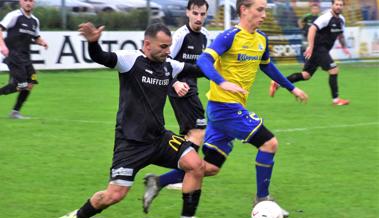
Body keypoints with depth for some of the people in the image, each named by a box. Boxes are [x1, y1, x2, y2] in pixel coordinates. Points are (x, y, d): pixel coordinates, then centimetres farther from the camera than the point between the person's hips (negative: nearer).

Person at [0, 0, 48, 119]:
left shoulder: (35, 21, 14)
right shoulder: (14, 15, -8)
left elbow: (36, 37, 27)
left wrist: (42, 42, 5)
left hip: (25, 56, 7)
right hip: (13, 54, -7)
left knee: (30, 83, -1)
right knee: (20, 84, -16)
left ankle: (15, 112, 9)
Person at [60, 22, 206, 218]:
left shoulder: (169, 66, 6)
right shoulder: (131, 60, -13)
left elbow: (193, 69, 25)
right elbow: (100, 57, -30)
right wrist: (93, 42, -50)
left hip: (159, 138, 6)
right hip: (131, 142, -6)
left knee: (196, 165, -10)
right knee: (114, 195, -9)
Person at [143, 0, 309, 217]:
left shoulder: (261, 39, 11)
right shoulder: (231, 36, -13)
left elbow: (267, 66, 29)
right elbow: (204, 61, -24)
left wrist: (292, 88, 34)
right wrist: (222, 82, -40)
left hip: (234, 108, 8)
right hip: (224, 106, -8)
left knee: (210, 167, 7)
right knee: (269, 143, -10)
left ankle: (158, 183, 13)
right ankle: (262, 199, 2)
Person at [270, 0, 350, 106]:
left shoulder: (341, 20, 11)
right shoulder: (326, 18, -17)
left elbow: (340, 34, 30)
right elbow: (312, 29, -27)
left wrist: (344, 47, 23)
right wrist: (310, 46, -33)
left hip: (322, 50, 9)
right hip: (317, 48, -9)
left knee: (306, 75, 10)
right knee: (334, 70, -12)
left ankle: (277, 83, 15)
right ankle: (336, 99, -4)